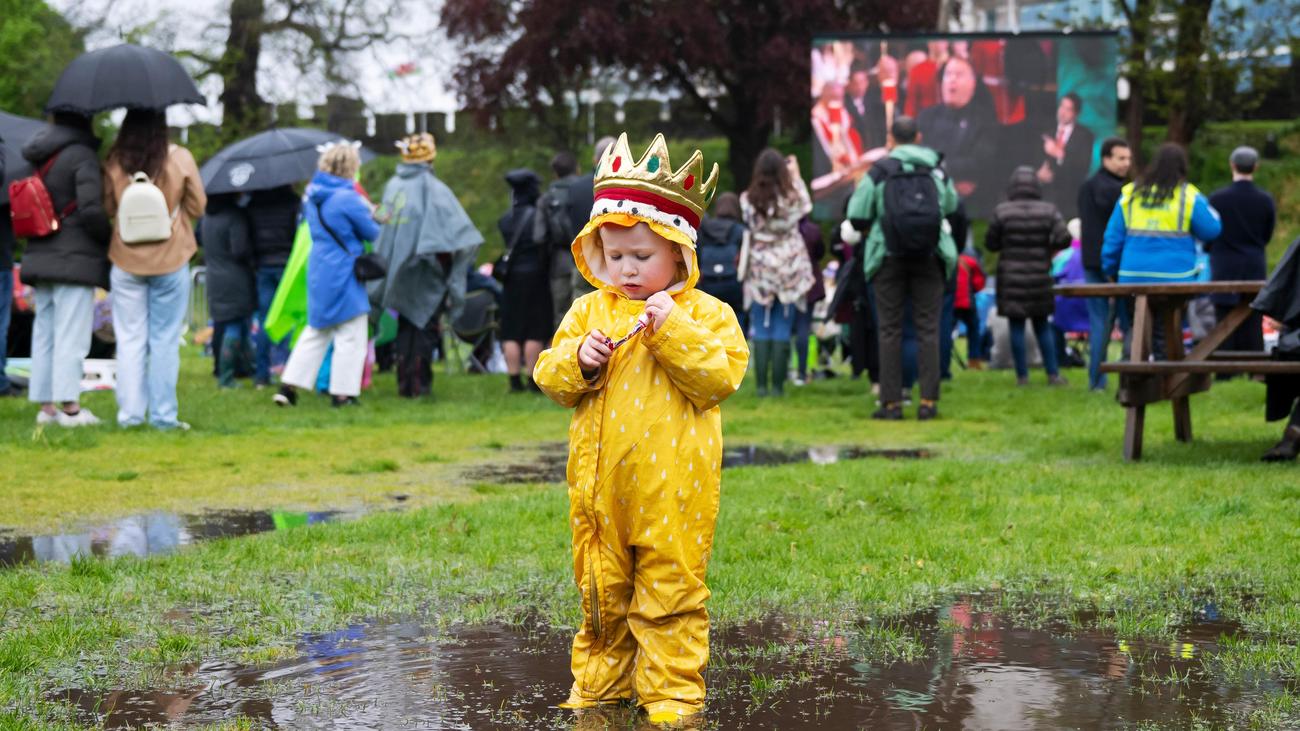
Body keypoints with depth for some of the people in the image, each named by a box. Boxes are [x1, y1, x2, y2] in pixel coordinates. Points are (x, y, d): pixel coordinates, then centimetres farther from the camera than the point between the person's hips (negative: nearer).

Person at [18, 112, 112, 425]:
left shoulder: (39, 159, 13)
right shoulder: (82, 156, -11)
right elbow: (91, 210, -18)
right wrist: (109, 240, -4)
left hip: (39, 257, 7)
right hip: (75, 259, -7)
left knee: (44, 333, 10)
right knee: (71, 336, -5)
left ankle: (46, 404, 12)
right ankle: (69, 406, -4)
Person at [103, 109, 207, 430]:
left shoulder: (114, 162, -5)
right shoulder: (180, 158, -9)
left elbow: (107, 207, 4)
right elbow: (197, 207, 0)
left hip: (126, 261, 1)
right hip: (171, 259, -1)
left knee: (130, 339, 9)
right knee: (165, 340, 6)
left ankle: (130, 412, 6)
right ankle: (163, 414, 6)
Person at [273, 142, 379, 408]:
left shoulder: (312, 194, 6)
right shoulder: (348, 199, -17)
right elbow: (373, 233, -10)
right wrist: (374, 215, 12)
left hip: (318, 271, 8)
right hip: (343, 274, -8)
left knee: (316, 331, 17)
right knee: (350, 336, 2)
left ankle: (288, 385, 13)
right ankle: (342, 392, 4)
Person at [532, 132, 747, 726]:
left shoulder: (705, 314, -2)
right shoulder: (589, 310, 9)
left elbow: (721, 377, -14)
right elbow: (550, 378, 9)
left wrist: (673, 332, -20)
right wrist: (578, 360, -12)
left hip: (671, 485, -4)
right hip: (599, 481, 4)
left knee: (671, 590, 1)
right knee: (601, 589, 14)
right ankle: (599, 683, 26)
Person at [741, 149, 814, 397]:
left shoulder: (747, 200, -9)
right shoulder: (791, 198, -7)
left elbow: (747, 227, 0)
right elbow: (806, 207, 15)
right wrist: (796, 176, 22)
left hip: (759, 272, 0)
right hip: (789, 271, 0)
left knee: (761, 330, 5)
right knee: (782, 331, 4)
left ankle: (761, 384, 1)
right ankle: (778, 385, 2)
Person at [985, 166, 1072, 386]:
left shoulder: (1001, 211, -6)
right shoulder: (1049, 211, -4)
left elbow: (990, 243, -1)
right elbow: (1064, 238, -11)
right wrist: (1048, 246, 8)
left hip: (1011, 278, -2)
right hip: (1039, 276, 2)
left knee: (1017, 327, 4)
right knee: (1042, 326, 12)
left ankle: (1022, 376, 3)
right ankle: (1053, 374, 10)